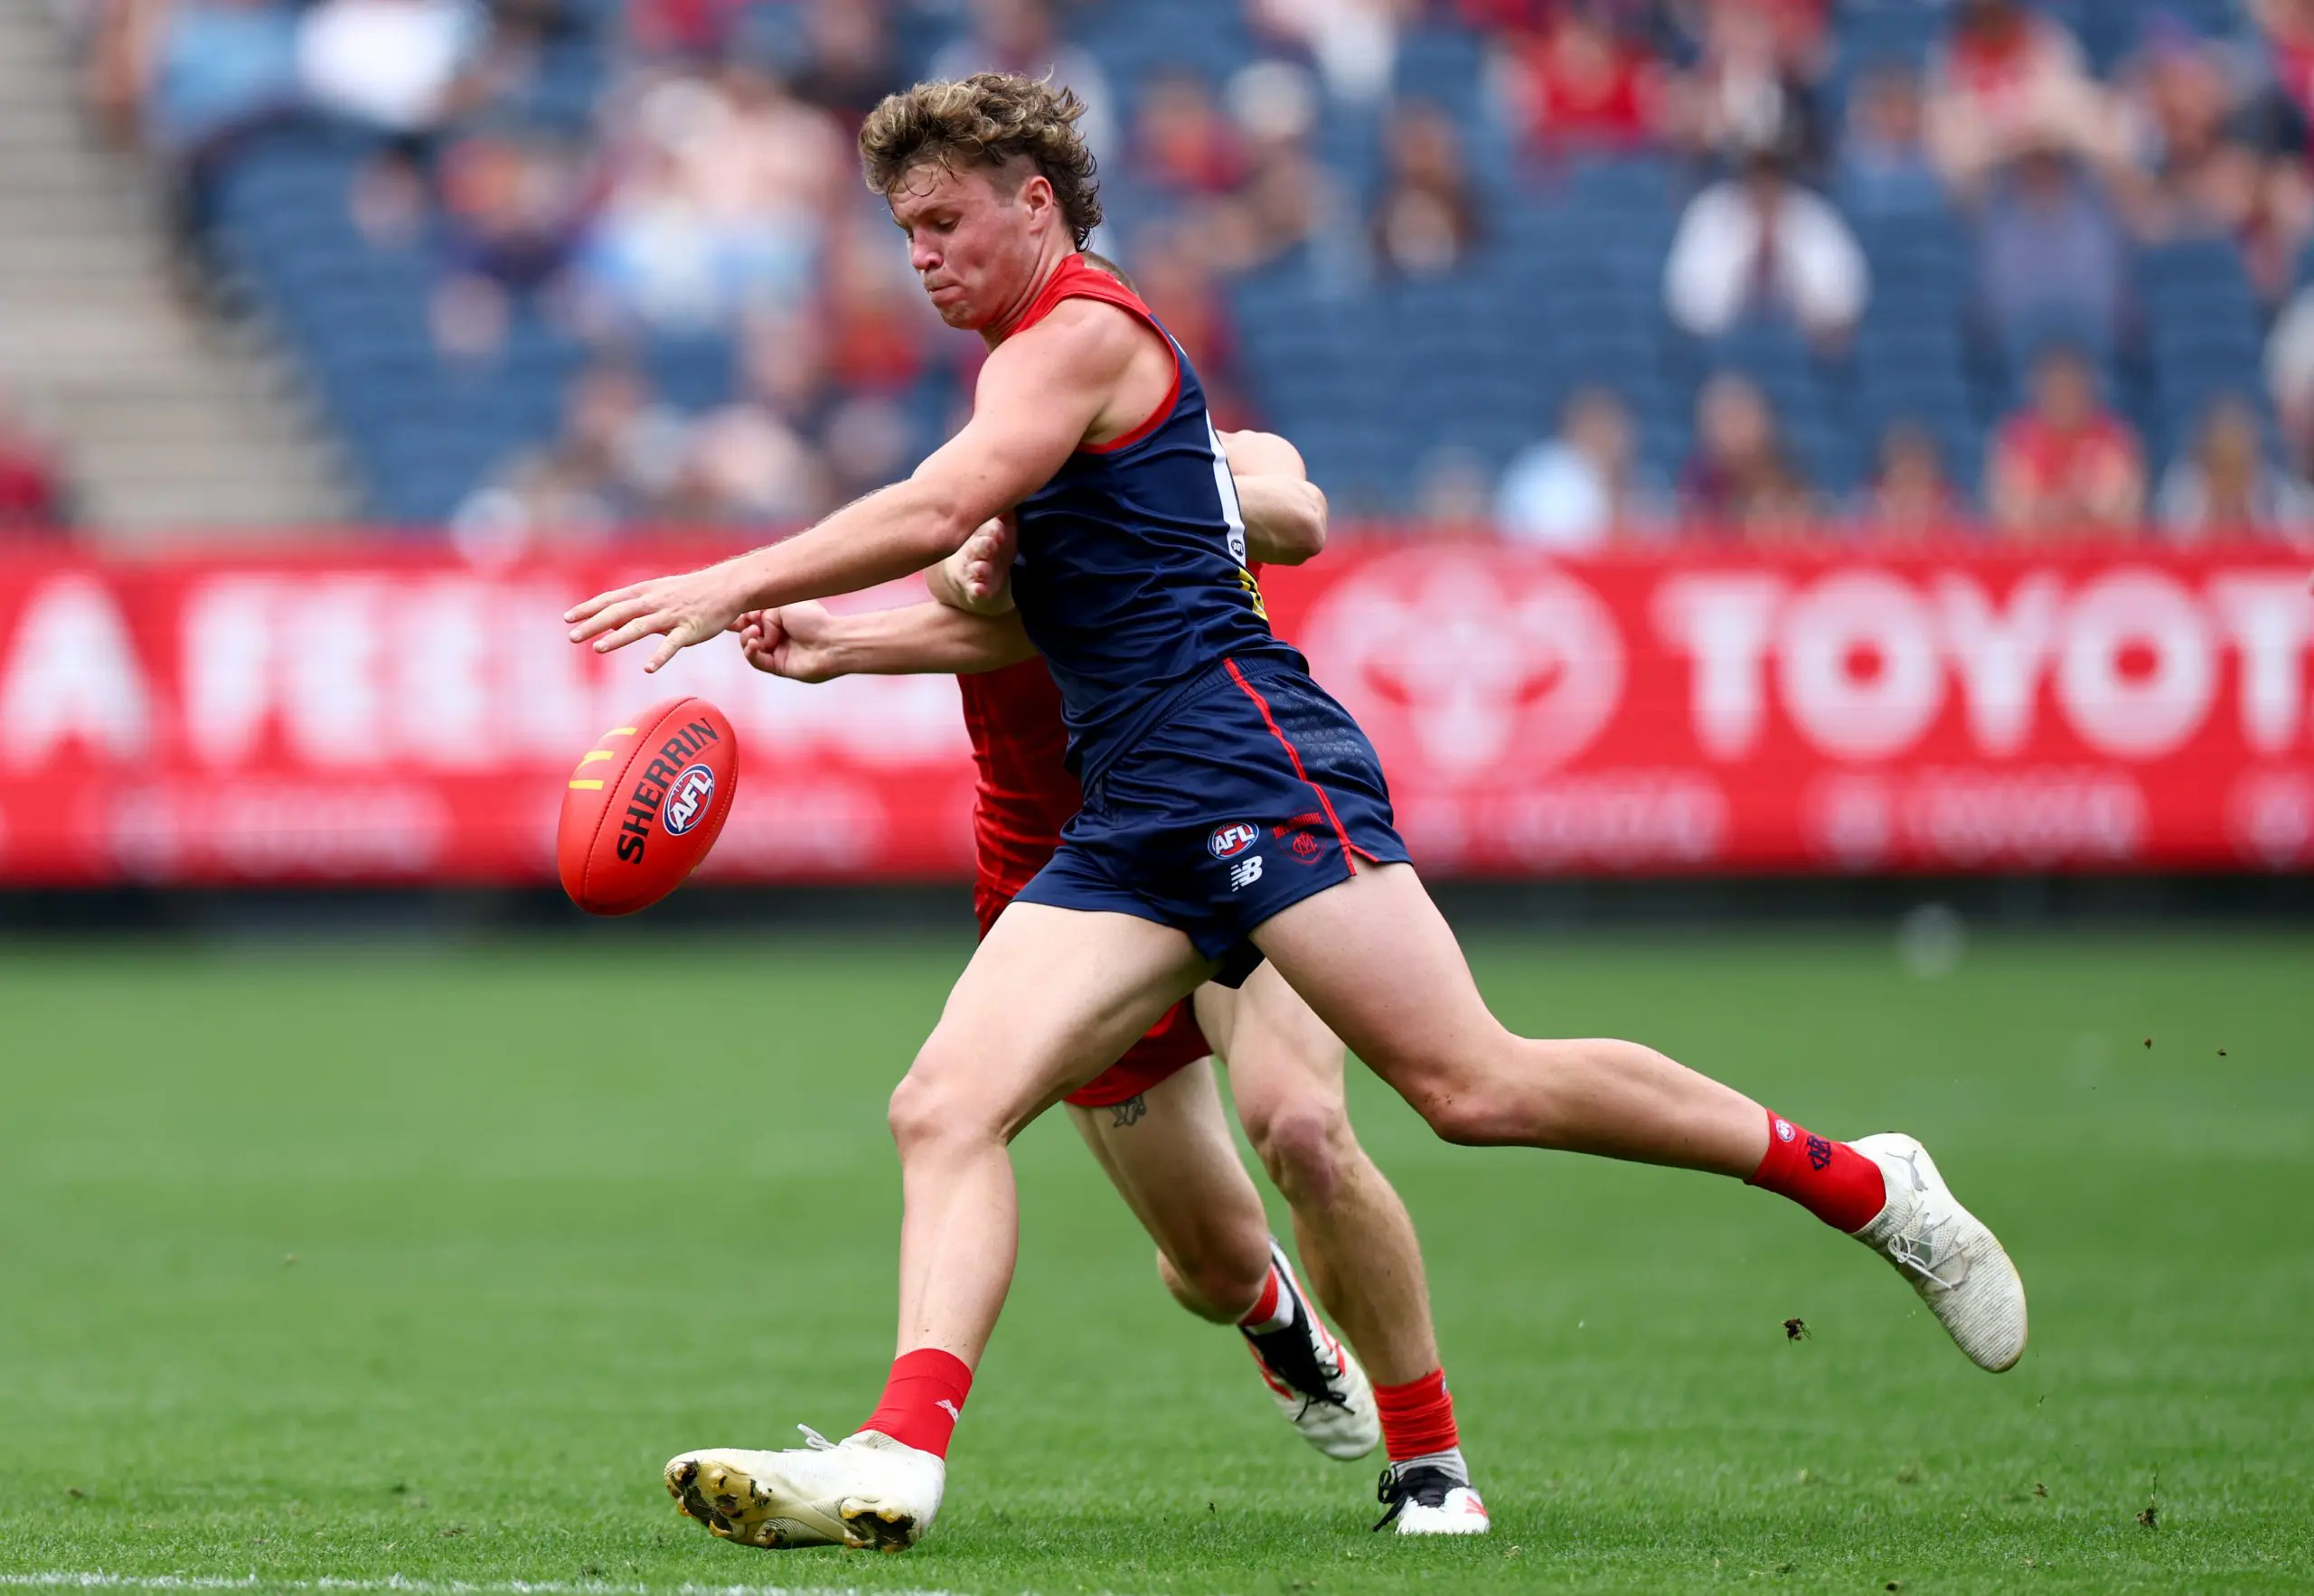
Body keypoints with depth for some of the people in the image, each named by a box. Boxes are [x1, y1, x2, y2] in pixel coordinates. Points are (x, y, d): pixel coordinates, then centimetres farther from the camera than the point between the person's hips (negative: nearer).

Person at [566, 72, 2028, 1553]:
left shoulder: (1082, 333, -5)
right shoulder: (1040, 361, 25)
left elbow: (934, 512, -20)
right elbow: (1015, 598, 37)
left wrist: (731, 585, -16)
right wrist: (821, 639, 25)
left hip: (1249, 764, -10)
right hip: (1129, 830, 10)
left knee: (1474, 1085, -15)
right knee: (946, 1106, -8)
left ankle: (1865, 1184, -2)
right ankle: (903, 1456, -22)